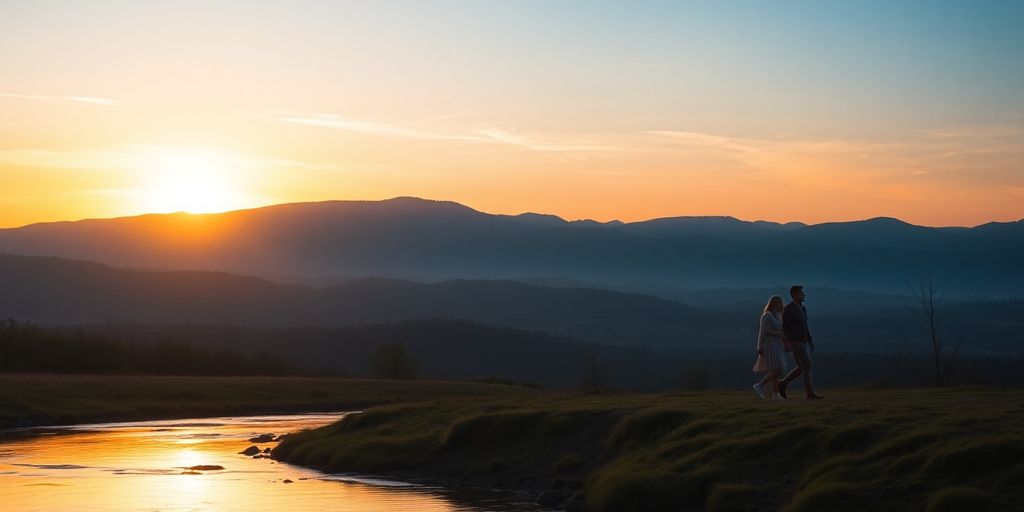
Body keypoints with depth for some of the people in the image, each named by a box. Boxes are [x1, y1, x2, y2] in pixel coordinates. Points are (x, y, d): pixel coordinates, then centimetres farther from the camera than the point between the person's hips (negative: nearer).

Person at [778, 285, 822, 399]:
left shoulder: (802, 309, 16)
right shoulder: (788, 309, -12)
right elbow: (785, 328, -15)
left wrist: (811, 342, 17)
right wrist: (787, 344, -21)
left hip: (803, 342, 9)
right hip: (795, 342, -9)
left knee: (802, 368, 9)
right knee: (807, 366, -12)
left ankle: (783, 383, 21)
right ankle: (810, 393, -9)